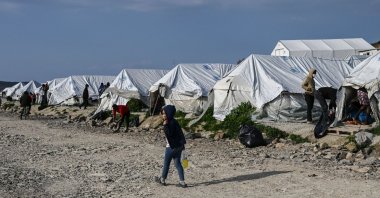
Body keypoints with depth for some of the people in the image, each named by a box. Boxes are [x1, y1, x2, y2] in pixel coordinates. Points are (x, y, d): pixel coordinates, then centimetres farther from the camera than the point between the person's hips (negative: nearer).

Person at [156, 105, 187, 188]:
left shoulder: (171, 123, -18)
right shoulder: (174, 122, 10)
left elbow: (169, 134, -26)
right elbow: (179, 134, 15)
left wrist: (165, 125, -28)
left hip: (171, 147, -9)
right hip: (178, 146, 9)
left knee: (166, 163, 9)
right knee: (178, 163, 9)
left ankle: (162, 179, 25)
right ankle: (182, 182, 5)